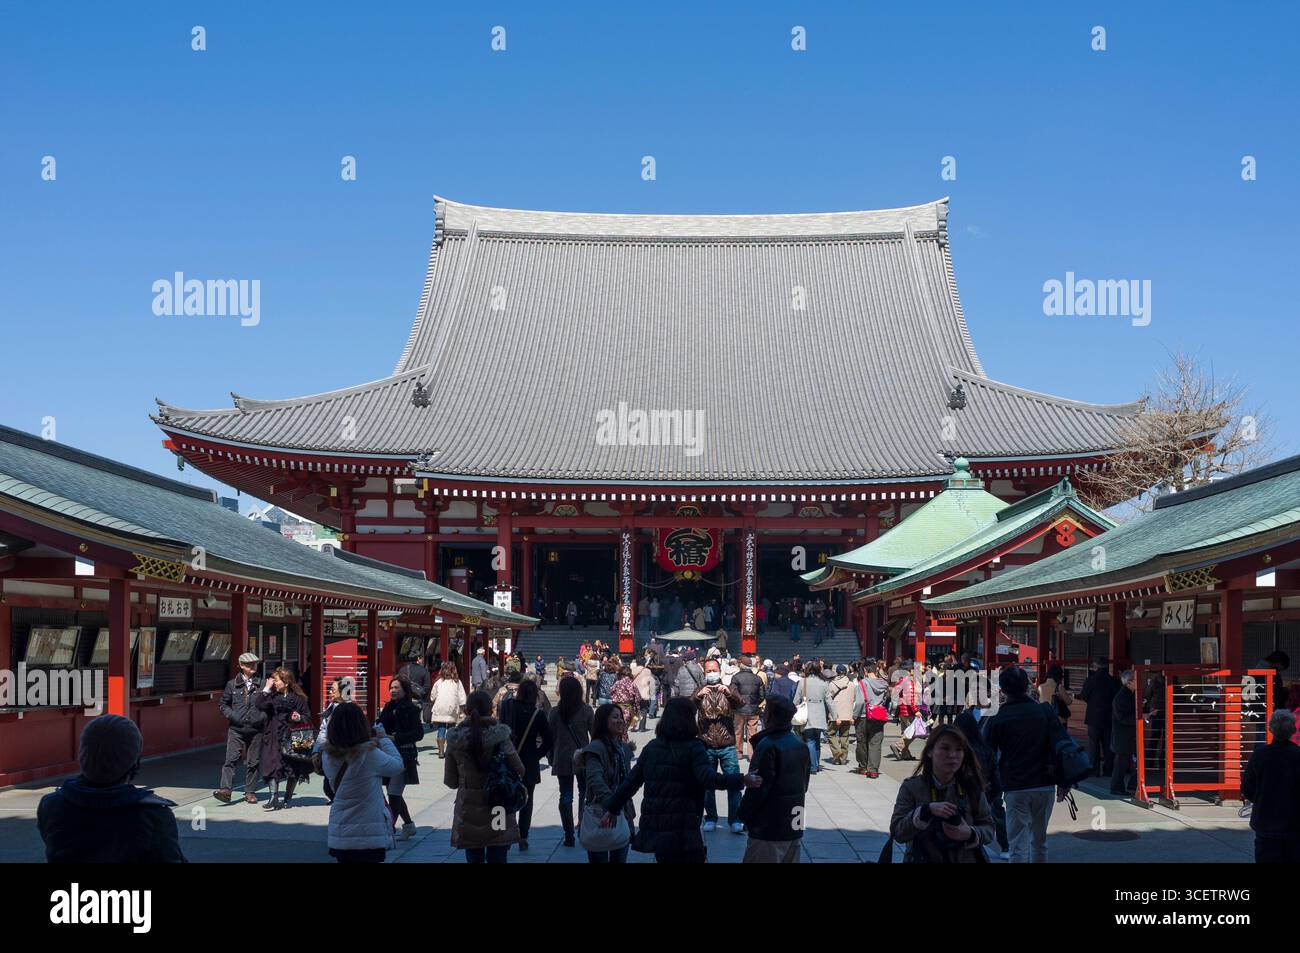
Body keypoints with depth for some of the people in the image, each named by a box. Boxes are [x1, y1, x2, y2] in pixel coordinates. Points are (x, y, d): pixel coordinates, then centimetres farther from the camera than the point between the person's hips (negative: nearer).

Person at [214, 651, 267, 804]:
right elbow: (222, 704, 14)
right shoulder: (233, 684, 7)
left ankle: (250, 792, 14)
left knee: (253, 762, 5)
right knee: (231, 759, -12)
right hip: (236, 729, -1)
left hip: (256, 729, 1)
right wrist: (232, 716, -3)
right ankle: (225, 790, -16)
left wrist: (263, 716, -5)